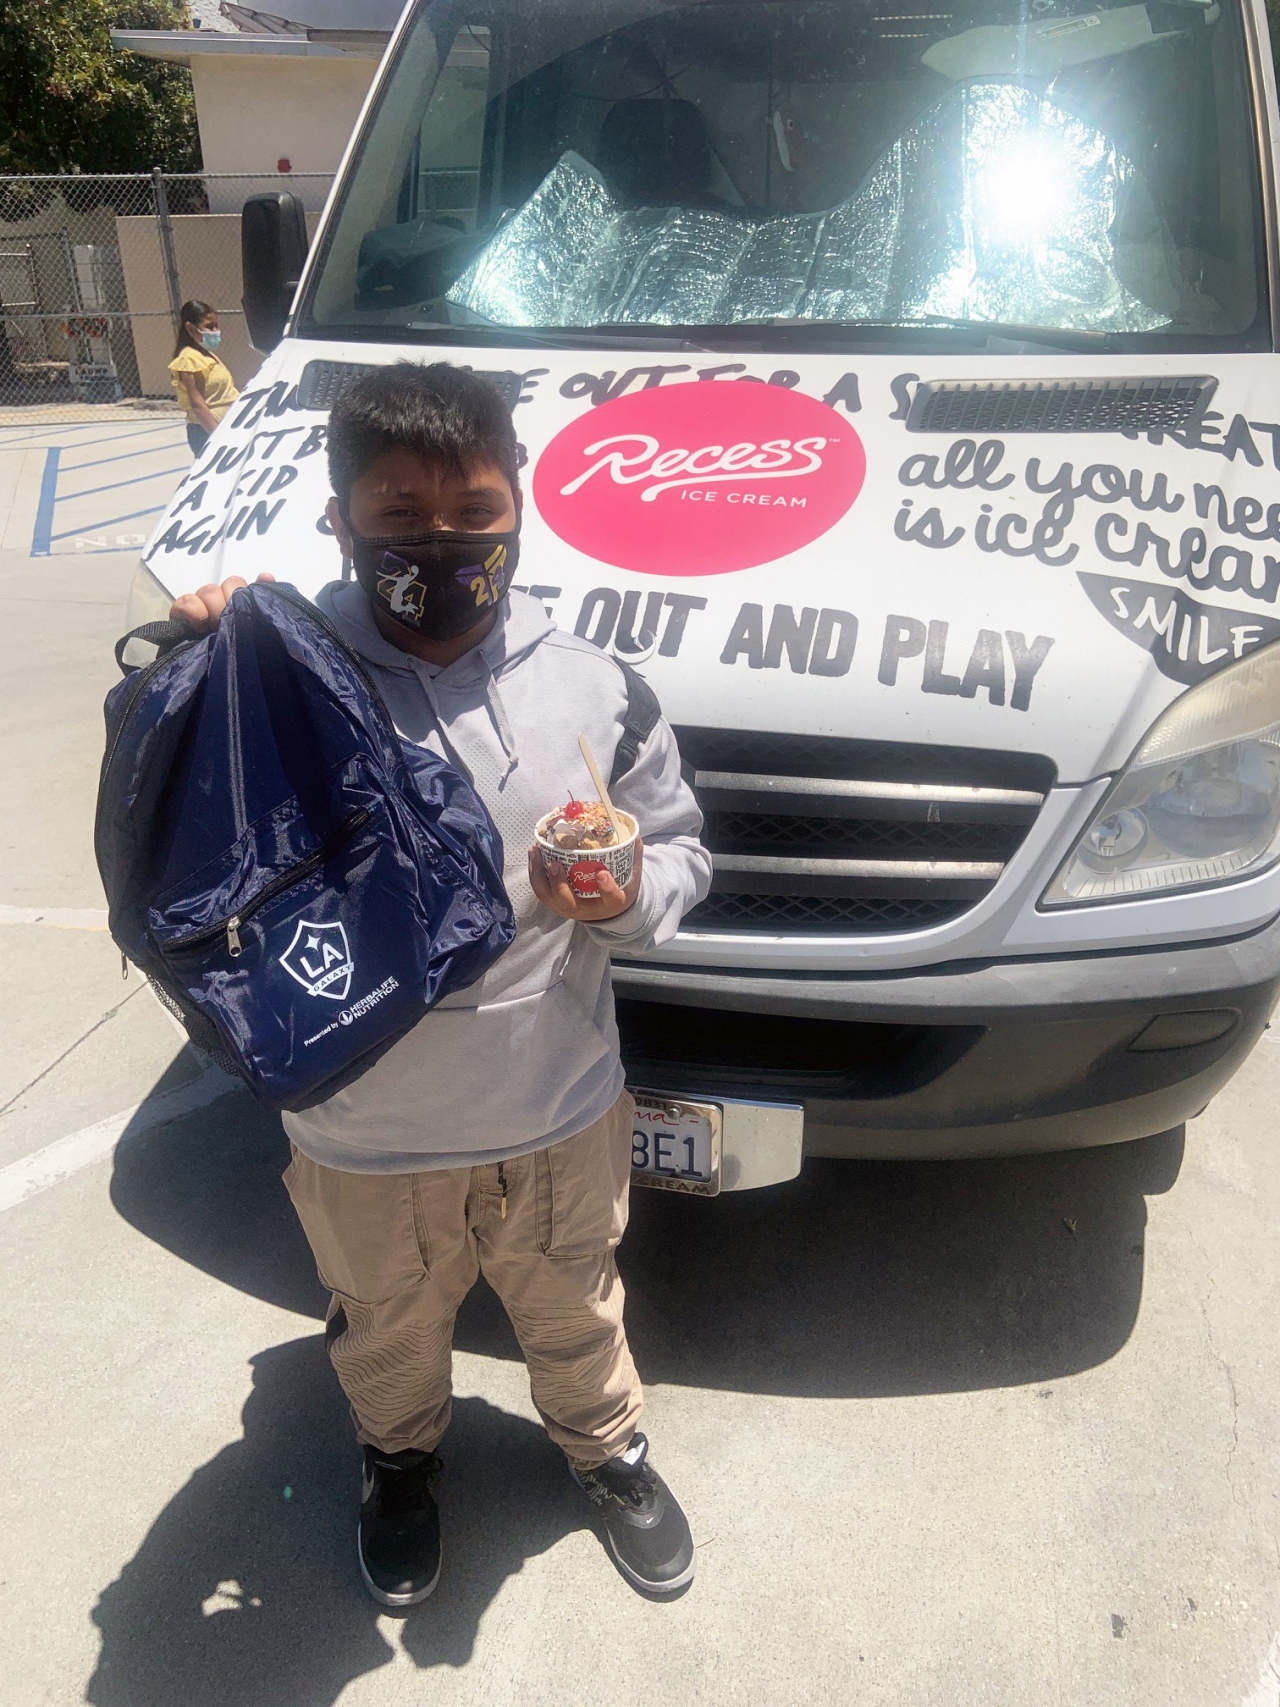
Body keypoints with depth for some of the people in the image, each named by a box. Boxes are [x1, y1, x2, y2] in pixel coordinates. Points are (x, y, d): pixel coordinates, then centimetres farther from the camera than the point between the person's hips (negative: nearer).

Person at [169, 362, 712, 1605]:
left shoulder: (588, 687, -9)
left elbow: (678, 850, 1)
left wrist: (626, 897, -22)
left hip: (563, 1117, 1)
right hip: (364, 1141, 0)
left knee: (572, 1311, 27)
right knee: (389, 1332, 27)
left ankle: (606, 1446, 59)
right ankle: (400, 1458, 60)